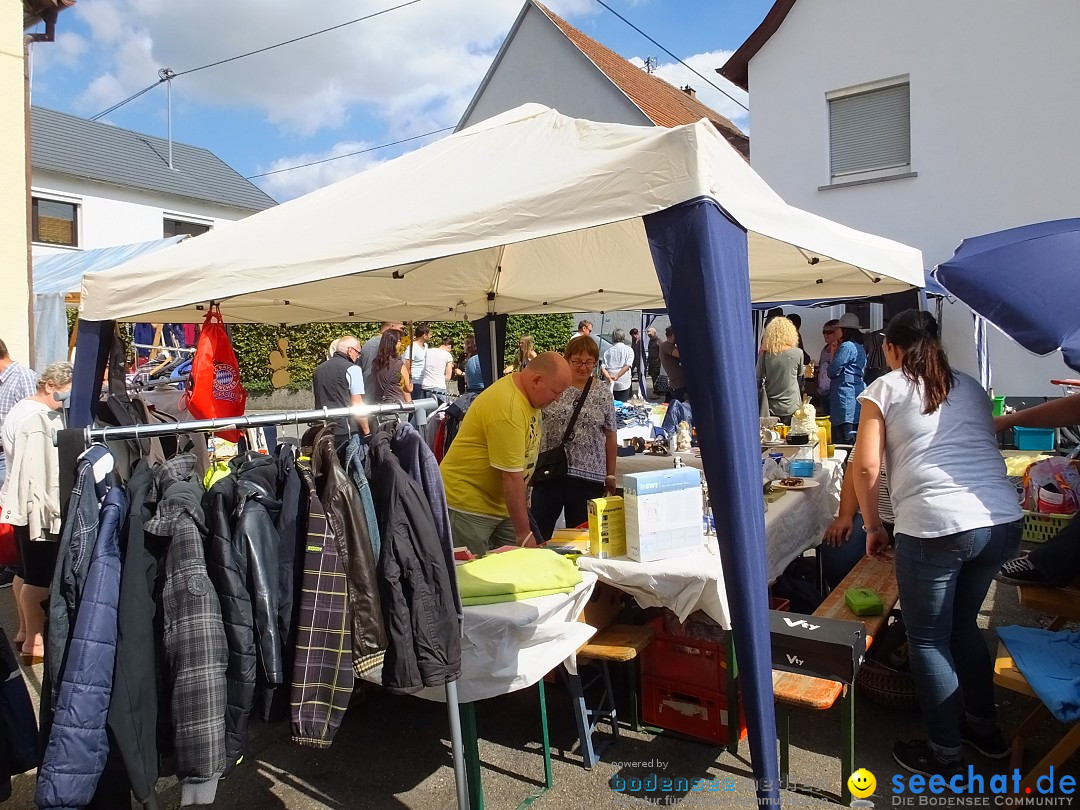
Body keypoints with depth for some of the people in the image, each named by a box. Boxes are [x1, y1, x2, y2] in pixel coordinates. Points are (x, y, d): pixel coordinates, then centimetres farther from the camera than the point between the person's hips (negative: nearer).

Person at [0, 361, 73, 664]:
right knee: (39, 577, -1)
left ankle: (25, 631, 31)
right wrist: (47, 511, -20)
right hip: (37, 509, -11)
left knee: (25, 572, 19)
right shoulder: (37, 419, -21)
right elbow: (36, 471, -24)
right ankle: (35, 642, 9)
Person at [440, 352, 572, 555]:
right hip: (468, 504, -9)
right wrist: (524, 534, -22)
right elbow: (511, 476, -27)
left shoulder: (528, 395, 3)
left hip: (501, 504, 9)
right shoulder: (507, 409, -28)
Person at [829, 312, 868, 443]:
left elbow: (832, 372, -12)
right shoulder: (860, 348, 17)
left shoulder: (846, 347, -11)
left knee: (845, 440, -10)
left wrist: (833, 354, 7)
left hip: (846, 398, -10)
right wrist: (836, 353, 20)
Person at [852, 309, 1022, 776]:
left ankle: (945, 756, 22)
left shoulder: (885, 389, 4)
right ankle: (984, 728, 40)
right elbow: (979, 450, 19)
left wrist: (872, 526, 8)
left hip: (935, 528, -6)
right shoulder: (971, 387, 18)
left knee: (928, 641, 11)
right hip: (1004, 522, 6)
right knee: (963, 623, 27)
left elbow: (866, 466, -3)